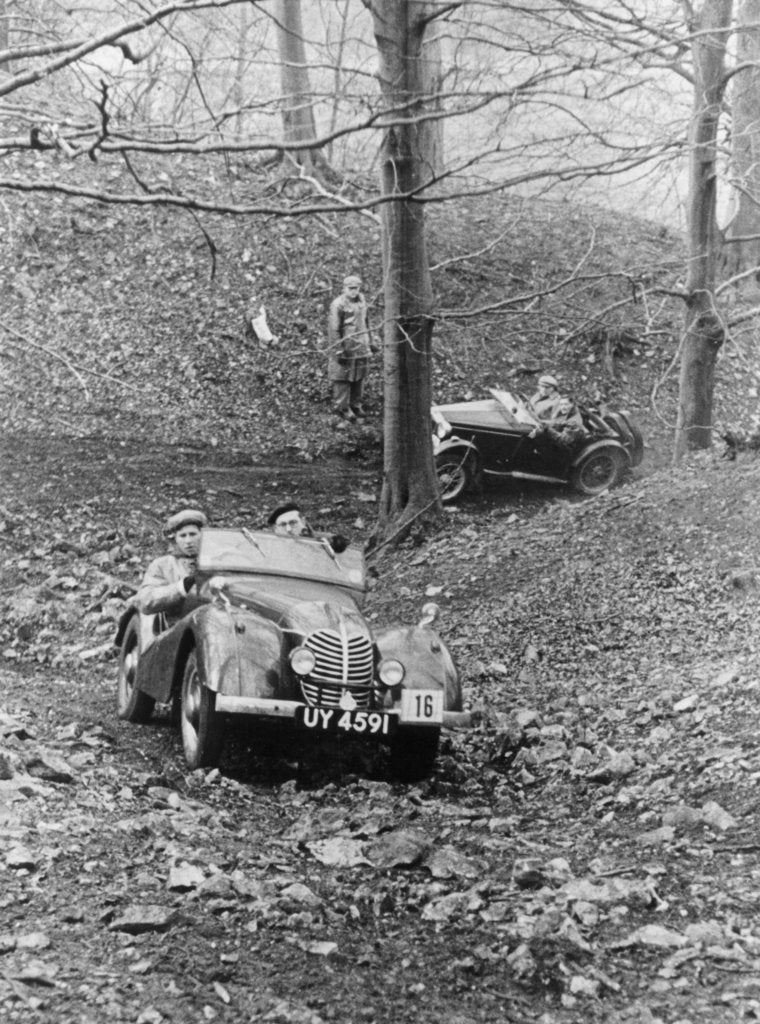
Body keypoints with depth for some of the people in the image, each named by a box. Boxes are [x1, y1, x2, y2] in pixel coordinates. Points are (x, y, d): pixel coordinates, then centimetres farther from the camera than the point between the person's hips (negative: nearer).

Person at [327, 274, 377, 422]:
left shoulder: (361, 300, 7)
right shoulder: (338, 304, -16)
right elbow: (333, 329, -16)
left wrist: (370, 342, 21)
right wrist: (338, 351, -18)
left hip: (361, 346, 7)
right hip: (345, 346, -7)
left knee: (359, 376, 13)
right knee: (343, 377, 0)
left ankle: (356, 405, 25)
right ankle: (342, 407, 10)